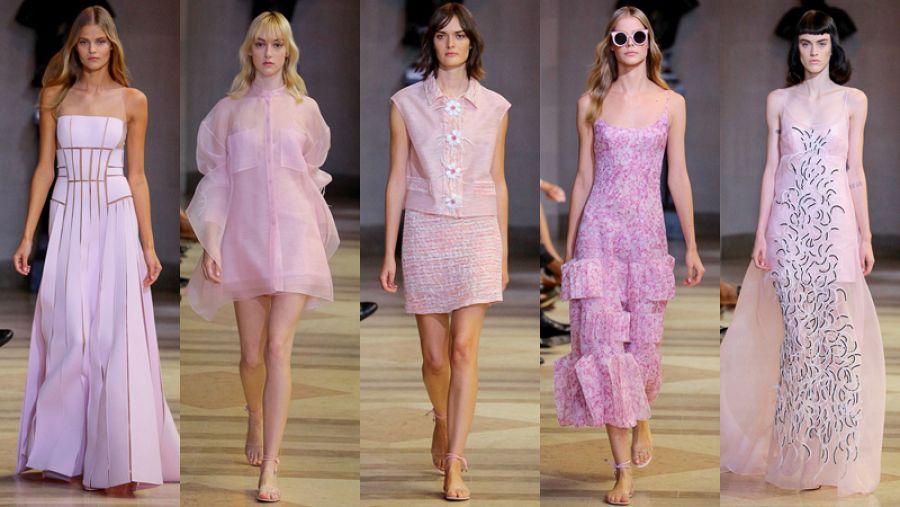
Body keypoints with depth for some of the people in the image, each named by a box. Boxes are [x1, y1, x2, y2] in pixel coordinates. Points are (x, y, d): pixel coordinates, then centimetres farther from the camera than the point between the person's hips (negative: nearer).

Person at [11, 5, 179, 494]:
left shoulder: (132, 101, 3)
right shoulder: (55, 96, 6)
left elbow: (137, 176, 5)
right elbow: (45, 168, 6)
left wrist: (148, 244, 1)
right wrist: (27, 234, 1)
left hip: (116, 216, -1)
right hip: (68, 216, 1)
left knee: (117, 337, -5)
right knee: (67, 333, 0)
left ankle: (118, 462, -1)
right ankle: (66, 453, 10)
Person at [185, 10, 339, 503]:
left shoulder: (305, 109, 8)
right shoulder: (228, 111, 6)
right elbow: (217, 180, 4)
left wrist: (320, 236, 19)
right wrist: (210, 245, -3)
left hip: (294, 235, -1)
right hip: (245, 237, 1)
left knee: (278, 348, -12)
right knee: (252, 355, 5)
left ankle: (269, 466, -13)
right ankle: (255, 419, 38)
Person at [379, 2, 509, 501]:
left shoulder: (493, 107, 5)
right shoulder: (406, 104, 2)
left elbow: (497, 182, 10)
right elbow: (397, 180, 4)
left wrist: (503, 253, 10)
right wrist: (389, 253, 2)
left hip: (476, 234, 0)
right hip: (424, 231, 0)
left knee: (464, 348, -10)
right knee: (435, 355, 6)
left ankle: (453, 465, -9)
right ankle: (442, 421, 37)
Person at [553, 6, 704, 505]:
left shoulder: (671, 104, 4)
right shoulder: (591, 104, 4)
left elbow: (678, 178, 7)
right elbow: (584, 178, 8)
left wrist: (691, 246, 7)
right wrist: (568, 246, 9)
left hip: (647, 232, 1)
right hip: (599, 230, 0)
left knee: (643, 339, 4)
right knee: (602, 341, -7)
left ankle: (641, 418, 37)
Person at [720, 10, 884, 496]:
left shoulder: (853, 100, 6)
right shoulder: (778, 101, 7)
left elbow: (855, 171, 6)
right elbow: (772, 169, 7)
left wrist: (866, 236, 2)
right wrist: (761, 233, 1)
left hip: (836, 224, 0)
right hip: (789, 224, 0)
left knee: (836, 334, -4)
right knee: (797, 334, -1)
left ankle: (835, 451, 4)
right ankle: (798, 451, 7)